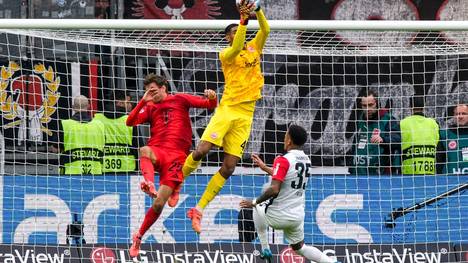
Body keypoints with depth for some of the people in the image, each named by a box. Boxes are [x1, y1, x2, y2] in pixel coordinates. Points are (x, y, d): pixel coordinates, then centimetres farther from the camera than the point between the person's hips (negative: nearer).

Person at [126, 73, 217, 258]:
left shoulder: (180, 100, 13)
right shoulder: (150, 108, 19)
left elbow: (210, 105, 11)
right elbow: (130, 122, 5)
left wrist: (211, 97, -13)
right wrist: (143, 101, -4)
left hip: (176, 156, -2)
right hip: (157, 152, 2)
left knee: (158, 204, -9)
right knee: (144, 151, -40)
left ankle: (138, 237, 5)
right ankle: (149, 183, -61)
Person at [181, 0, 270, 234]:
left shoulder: (254, 48, 16)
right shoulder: (226, 54, 2)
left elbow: (265, 30, 3)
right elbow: (236, 48, -19)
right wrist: (244, 20, -28)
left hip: (245, 114, 4)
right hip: (227, 109, -4)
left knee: (229, 166, -3)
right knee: (201, 151, -19)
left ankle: (199, 210, 3)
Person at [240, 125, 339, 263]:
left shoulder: (283, 160, -18)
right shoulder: (306, 160, 6)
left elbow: (274, 190, -26)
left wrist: (254, 202, -14)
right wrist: (264, 167, 30)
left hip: (278, 216, -6)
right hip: (298, 216, 6)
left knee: (258, 208, 25)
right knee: (299, 248, 25)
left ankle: (265, 250, 20)